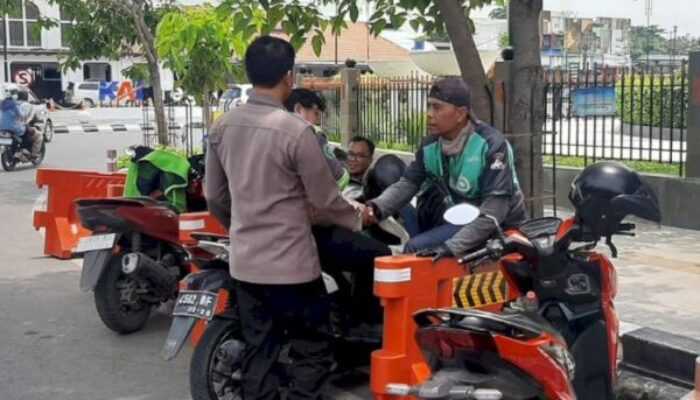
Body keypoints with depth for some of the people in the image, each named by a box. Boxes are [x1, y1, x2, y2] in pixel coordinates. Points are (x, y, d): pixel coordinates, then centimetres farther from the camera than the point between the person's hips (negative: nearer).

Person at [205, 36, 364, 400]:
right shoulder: (296, 131, -18)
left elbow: (214, 196, 11)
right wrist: (357, 217, 10)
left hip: (244, 261, 7)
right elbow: (324, 200, -10)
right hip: (290, 264, -6)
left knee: (258, 349, 14)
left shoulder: (223, 126, 2)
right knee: (312, 349, 7)